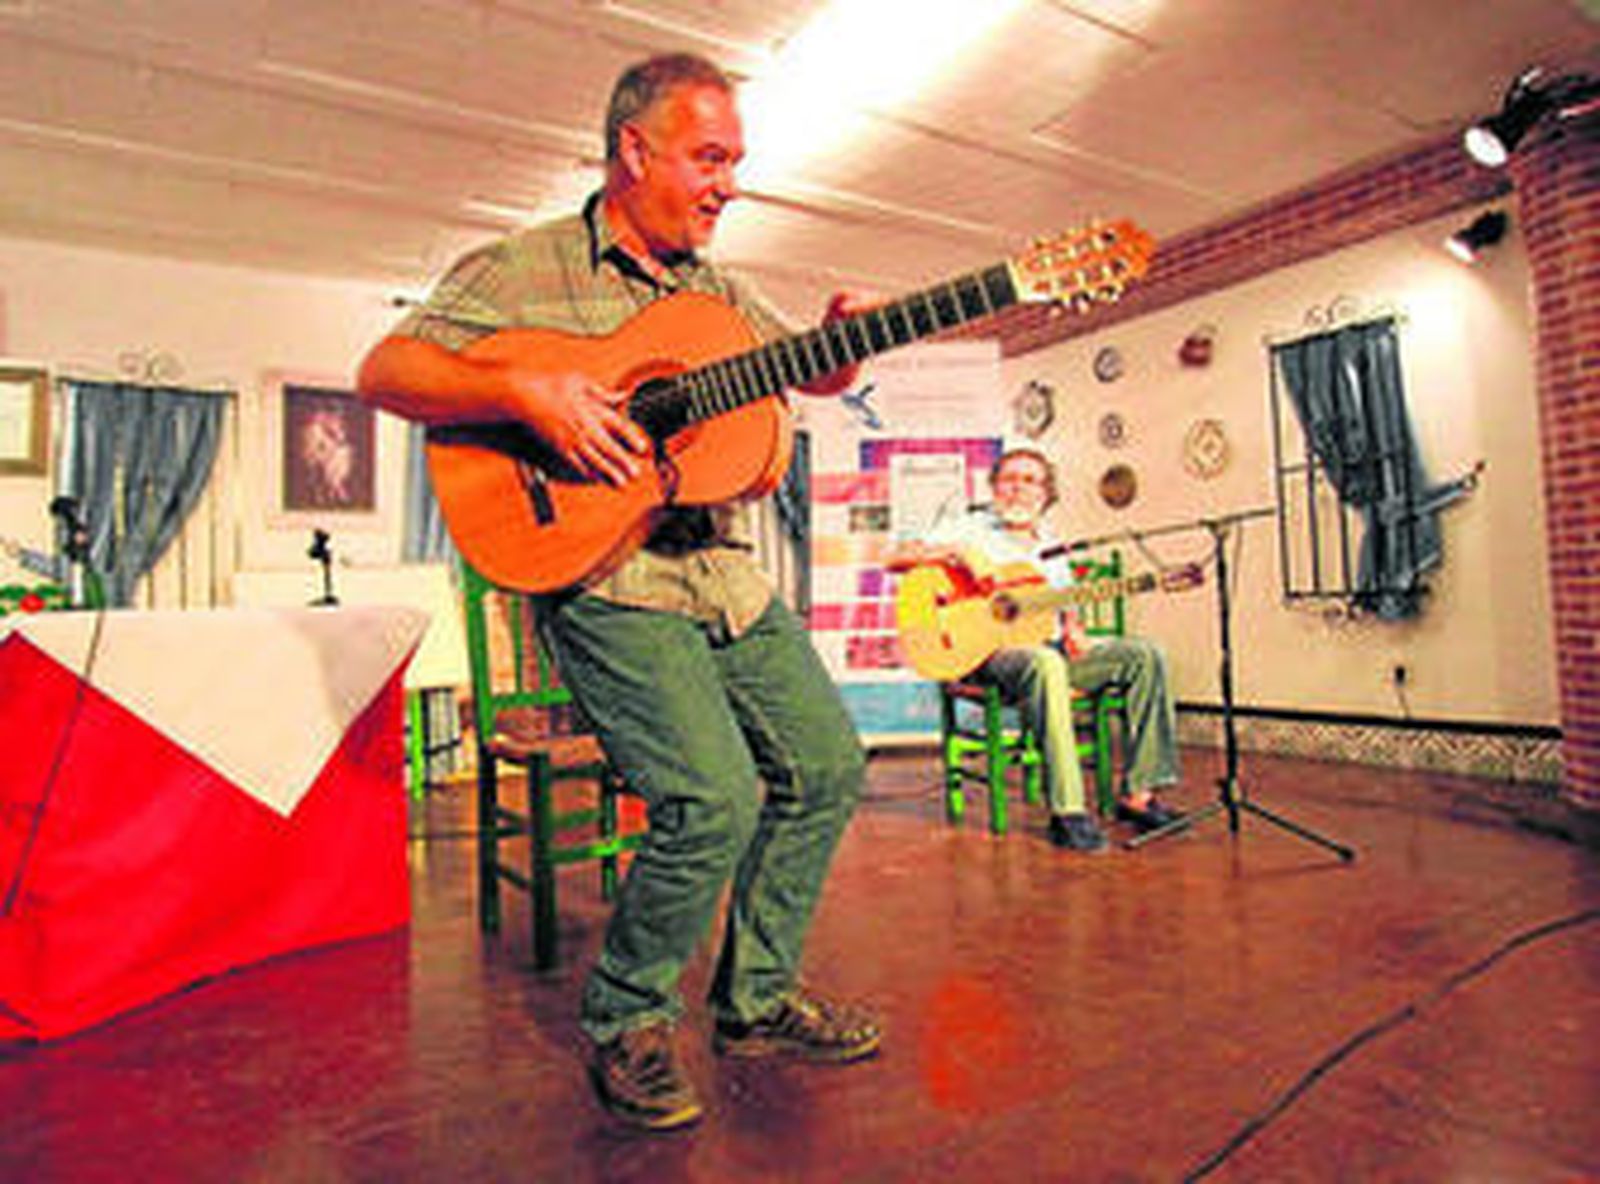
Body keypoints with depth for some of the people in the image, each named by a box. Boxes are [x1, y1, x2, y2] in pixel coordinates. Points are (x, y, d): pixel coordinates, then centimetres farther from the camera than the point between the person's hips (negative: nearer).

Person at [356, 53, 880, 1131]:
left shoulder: (719, 291, 19)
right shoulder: (527, 270, 0)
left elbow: (817, 375, 23)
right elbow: (386, 370, -5)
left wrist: (845, 336, 0)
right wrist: (525, 393, -21)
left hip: (728, 574, 8)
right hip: (602, 578, -7)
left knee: (828, 765, 4)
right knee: (714, 799, -21)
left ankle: (758, 999, 23)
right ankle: (625, 1021, 7)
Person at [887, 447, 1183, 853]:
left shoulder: (1050, 549, 24)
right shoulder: (970, 528, 6)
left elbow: (1067, 605, 24)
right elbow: (897, 559, -4)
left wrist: (1074, 630, 0)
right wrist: (960, 552, -18)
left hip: (1049, 651, 6)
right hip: (986, 652, -6)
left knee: (1145, 655, -10)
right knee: (1045, 664, -39)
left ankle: (1138, 793, -9)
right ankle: (1067, 812, -36)